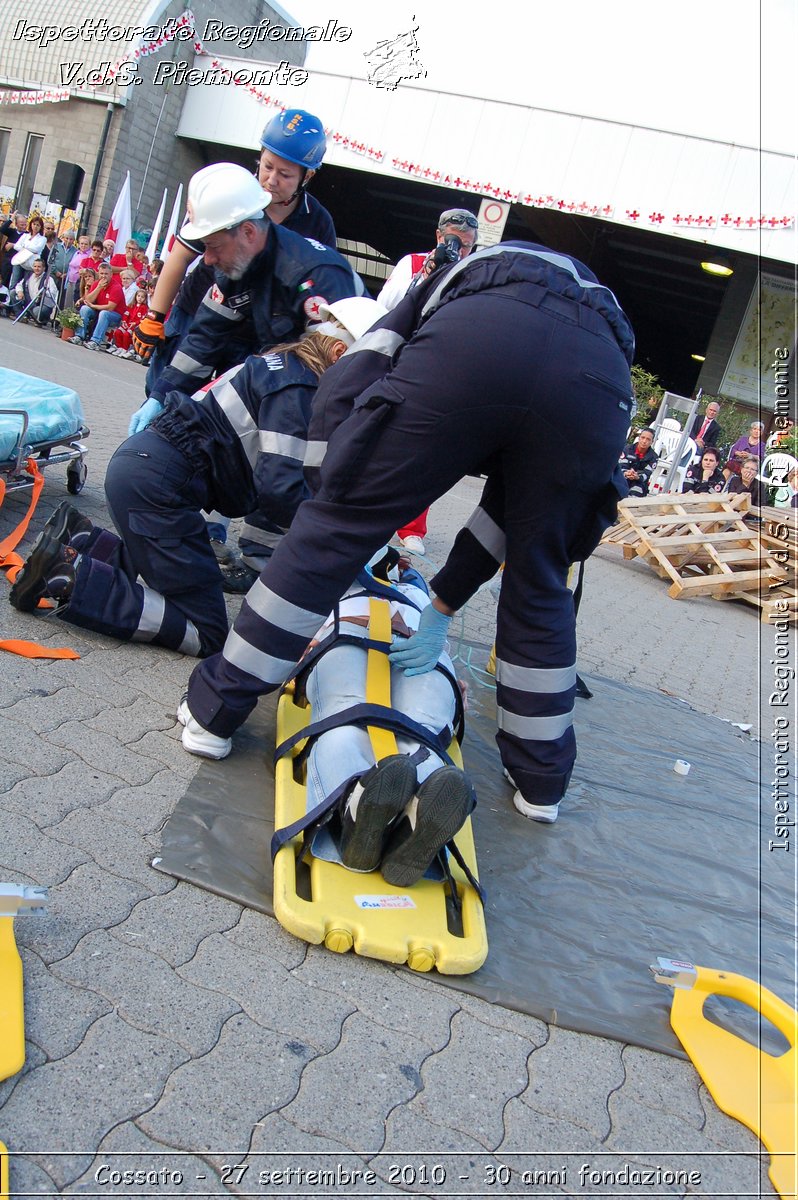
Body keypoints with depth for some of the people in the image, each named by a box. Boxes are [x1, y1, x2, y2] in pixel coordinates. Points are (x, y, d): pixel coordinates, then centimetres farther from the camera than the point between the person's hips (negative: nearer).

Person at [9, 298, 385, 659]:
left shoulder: (281, 367, 17)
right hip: (156, 480, -10)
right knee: (206, 633, -7)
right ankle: (68, 577, -11)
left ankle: (78, 539, 17)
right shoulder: (297, 388, -13)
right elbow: (280, 490, -22)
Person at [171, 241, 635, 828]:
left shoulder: (444, 282, 41)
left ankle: (212, 711, 19)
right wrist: (444, 604, 37)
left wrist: (333, 503, 26)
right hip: (603, 378, 4)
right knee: (538, 584, 22)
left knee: (334, 529, 10)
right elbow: (515, 498, 36)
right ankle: (542, 780, 34)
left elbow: (341, 391, 19)